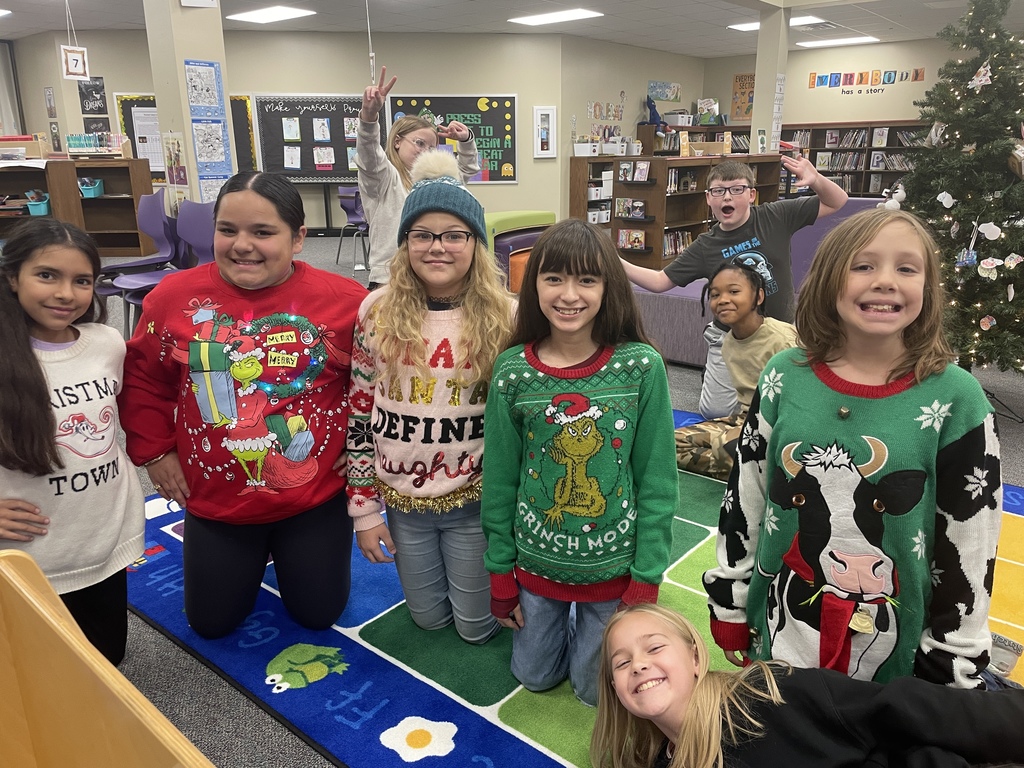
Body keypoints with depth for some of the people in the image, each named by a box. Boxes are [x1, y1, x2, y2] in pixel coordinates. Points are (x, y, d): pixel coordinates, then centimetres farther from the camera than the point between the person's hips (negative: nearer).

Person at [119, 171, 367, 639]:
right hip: (214, 500, 2)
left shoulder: (345, 300, -16)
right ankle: (252, 558, 46)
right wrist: (153, 451, 3)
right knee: (211, 623, 18)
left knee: (318, 614, 15)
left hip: (316, 498, -1)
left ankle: (289, 553, 44)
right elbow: (142, 380, 5)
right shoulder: (174, 296, -10)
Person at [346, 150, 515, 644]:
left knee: (477, 626, 14)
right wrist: (363, 508, -1)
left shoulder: (505, 318, -12)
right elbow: (360, 416, -2)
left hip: (474, 501, -2)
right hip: (403, 500, 2)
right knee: (428, 618, 20)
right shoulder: (377, 313, -8)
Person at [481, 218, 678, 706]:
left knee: (597, 688, 17)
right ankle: (560, 616, 47)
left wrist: (647, 577, -8)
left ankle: (596, 622, 44)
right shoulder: (512, 372, -12)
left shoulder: (642, 366, -16)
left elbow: (657, 480, -10)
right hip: (536, 560, 2)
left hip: (613, 565, -1)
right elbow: (500, 478, -3)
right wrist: (500, 571, 2)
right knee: (534, 675, 21)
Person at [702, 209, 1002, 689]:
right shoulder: (784, 378, -8)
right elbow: (742, 499, -1)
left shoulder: (955, 398, -12)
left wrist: (950, 671, -2)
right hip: (779, 631, 2)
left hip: (894, 651, -1)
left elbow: (970, 543, -6)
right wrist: (728, 606, 4)